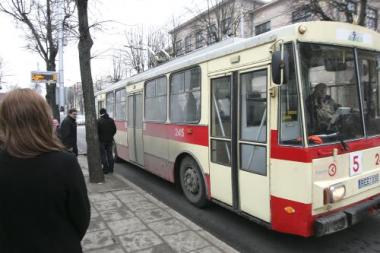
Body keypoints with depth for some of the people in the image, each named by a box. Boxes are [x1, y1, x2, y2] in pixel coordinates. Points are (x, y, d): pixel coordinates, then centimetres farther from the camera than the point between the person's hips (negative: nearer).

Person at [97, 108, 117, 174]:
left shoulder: (99, 121, -13)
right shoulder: (111, 120, 2)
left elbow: (97, 131, -12)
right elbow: (114, 130, 6)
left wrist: (98, 138, 4)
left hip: (102, 140, -5)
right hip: (110, 140, 5)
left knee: (103, 155, 3)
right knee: (109, 154, 13)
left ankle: (105, 169, 2)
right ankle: (111, 168, 17)